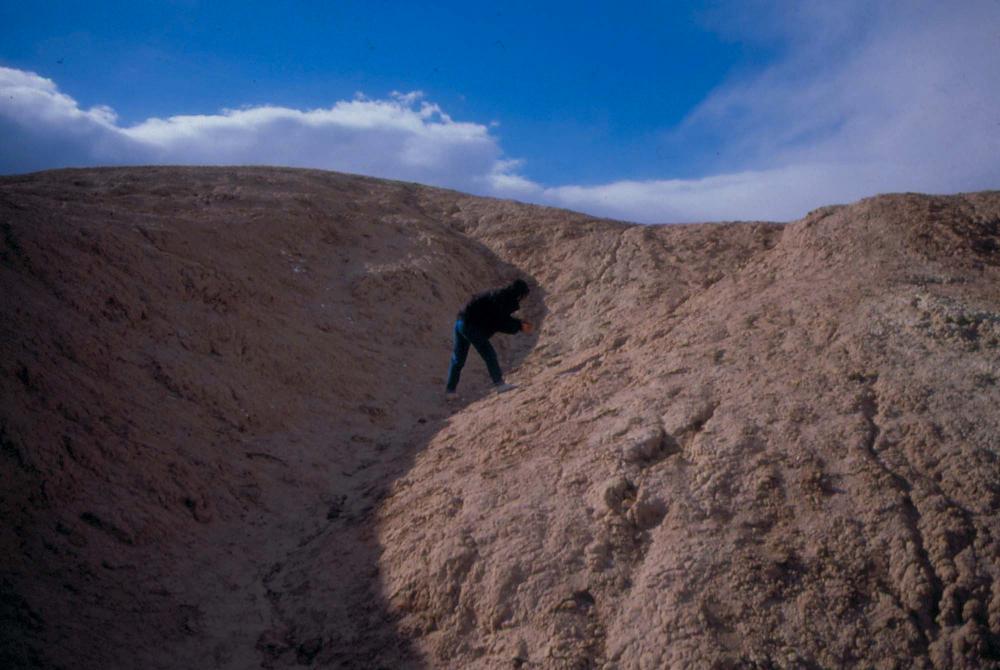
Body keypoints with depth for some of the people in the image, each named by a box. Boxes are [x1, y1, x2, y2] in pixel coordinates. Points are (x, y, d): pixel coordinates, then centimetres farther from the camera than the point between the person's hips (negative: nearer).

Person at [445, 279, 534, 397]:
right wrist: (519, 327, -8)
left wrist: (520, 324, 14)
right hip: (470, 325, -10)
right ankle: (499, 384, -8)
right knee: (489, 354, -7)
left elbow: (504, 319, 21)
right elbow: (500, 324, -15)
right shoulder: (500, 299, -16)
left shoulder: (502, 296, 12)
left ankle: (450, 390, 21)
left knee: (458, 358, 15)